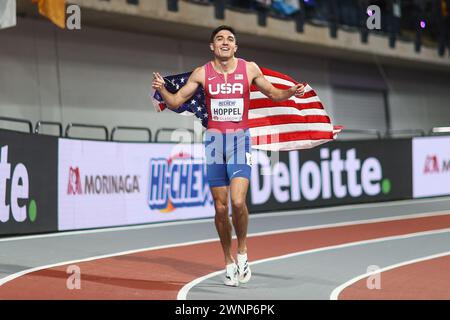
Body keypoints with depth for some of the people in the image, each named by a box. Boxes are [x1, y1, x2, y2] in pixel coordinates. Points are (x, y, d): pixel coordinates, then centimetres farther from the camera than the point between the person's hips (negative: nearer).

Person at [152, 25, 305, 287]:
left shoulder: (249, 69, 2)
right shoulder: (202, 73, 3)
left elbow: (273, 94, 15)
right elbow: (175, 102, 7)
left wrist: (291, 92, -5)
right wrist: (161, 89, -13)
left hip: (240, 140, -1)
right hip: (215, 140, 2)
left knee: (238, 201, -19)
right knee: (221, 207, 5)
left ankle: (243, 252, 6)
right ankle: (229, 262, 21)